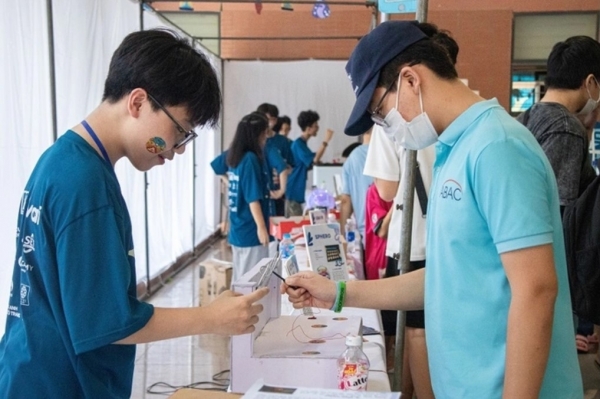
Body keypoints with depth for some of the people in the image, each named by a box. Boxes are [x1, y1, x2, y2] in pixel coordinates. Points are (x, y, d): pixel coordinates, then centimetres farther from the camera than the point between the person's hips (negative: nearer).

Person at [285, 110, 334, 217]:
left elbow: (308, 162, 27)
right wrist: (325, 141, -27)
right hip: (294, 190, -10)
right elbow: (314, 160, -27)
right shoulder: (298, 144, -16)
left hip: (297, 189, 10)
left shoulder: (301, 143, 14)